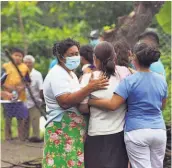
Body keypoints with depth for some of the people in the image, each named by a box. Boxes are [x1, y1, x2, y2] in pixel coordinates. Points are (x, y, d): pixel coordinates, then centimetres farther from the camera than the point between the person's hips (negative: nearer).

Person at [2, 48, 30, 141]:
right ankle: (8, 134, 18)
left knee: (21, 116, 3)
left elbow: (28, 81, 8)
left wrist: (22, 87, -12)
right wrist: (9, 87, -16)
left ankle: (21, 135, 13)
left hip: (20, 96, 1)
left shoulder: (25, 67, 5)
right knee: (8, 116, 7)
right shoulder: (5, 66, -1)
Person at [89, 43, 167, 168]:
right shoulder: (162, 80, 6)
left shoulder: (130, 81, -10)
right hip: (159, 131, 5)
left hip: (137, 132, -4)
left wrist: (88, 101, -9)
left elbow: (113, 105, -18)